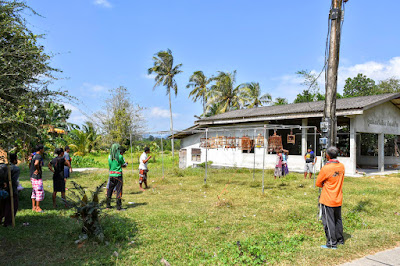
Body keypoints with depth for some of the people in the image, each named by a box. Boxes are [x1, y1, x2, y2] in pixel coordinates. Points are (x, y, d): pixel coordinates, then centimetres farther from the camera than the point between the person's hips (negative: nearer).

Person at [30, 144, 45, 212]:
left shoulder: (34, 155, 11)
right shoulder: (39, 156, -18)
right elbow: (36, 164, -37)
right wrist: (38, 170, -20)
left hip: (32, 176, 10)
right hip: (37, 177, -10)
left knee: (34, 192, 15)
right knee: (40, 192, -3)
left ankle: (33, 207, 20)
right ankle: (37, 207, 1)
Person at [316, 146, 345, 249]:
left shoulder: (326, 168, -21)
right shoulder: (342, 166, -1)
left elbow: (318, 183, -10)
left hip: (328, 200, -7)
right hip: (338, 199, 7)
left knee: (328, 222, 2)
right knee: (338, 219, 19)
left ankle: (332, 243, 7)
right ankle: (340, 239, 30)